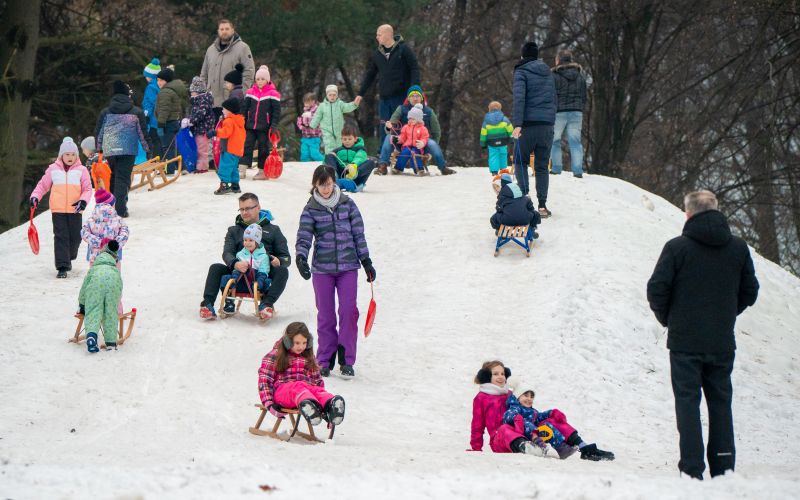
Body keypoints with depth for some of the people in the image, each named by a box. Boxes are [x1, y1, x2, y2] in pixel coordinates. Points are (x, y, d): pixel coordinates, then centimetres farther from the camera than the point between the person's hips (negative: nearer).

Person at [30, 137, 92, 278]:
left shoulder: (81, 170, 3)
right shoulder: (53, 169, 6)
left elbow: (87, 188, 1)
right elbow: (43, 185, 12)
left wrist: (83, 201, -17)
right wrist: (35, 196, -3)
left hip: (75, 210, 0)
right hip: (58, 210, 0)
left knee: (75, 237, 5)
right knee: (61, 237, -5)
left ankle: (69, 258, 33)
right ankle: (62, 267, -5)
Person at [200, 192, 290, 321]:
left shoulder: (272, 230, 16)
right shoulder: (234, 231, 20)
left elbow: (286, 258, 10)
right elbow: (227, 253, 3)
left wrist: (279, 261, -17)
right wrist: (235, 264, -23)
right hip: (238, 272, 2)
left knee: (282, 271, -30)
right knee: (216, 268, -19)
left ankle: (267, 304, -47)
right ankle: (207, 304, -31)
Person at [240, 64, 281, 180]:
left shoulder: (272, 94, -4)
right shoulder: (250, 92, 6)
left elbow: (276, 111, -4)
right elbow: (244, 109, 11)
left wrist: (274, 126, -11)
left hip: (264, 127, -3)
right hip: (250, 126, 3)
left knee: (263, 148, 4)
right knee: (247, 146, -1)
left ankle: (263, 172, 10)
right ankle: (242, 170, -1)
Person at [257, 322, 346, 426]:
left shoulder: (308, 359, 25)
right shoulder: (273, 357, 11)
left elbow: (318, 381, 24)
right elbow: (264, 380, 3)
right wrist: (269, 403, -11)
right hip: (282, 391, -4)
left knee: (317, 390, -32)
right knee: (298, 387, -38)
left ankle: (330, 406, -67)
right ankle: (308, 404, -74)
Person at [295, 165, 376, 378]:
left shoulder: (347, 204, 5)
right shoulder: (311, 209, 1)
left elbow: (358, 233, 8)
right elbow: (304, 236, -9)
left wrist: (366, 261, 7)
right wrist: (301, 257, -27)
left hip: (348, 266, 0)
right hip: (322, 268, 0)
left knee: (349, 311, -7)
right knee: (325, 315, 3)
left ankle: (346, 360, 1)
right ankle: (325, 361, 14)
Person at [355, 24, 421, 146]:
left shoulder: (404, 50, -4)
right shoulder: (377, 54, 12)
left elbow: (414, 69, -6)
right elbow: (369, 75, 19)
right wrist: (361, 94, 16)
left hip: (401, 96, -5)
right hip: (384, 98, 5)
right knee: (384, 128, 3)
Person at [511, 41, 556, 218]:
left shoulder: (521, 72, -2)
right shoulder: (548, 73, 17)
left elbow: (519, 98, -15)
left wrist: (517, 124, -21)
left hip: (529, 124, -4)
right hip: (547, 124, 4)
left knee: (520, 161, 12)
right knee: (542, 166, 7)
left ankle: (524, 195, -7)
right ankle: (542, 205, 0)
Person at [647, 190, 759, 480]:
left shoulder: (677, 247, -10)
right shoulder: (738, 248, 3)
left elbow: (656, 289, -10)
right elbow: (750, 292, 9)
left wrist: (667, 319, 7)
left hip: (685, 341, -3)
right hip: (723, 342, 3)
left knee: (688, 402, 0)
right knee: (721, 403, 11)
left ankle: (692, 469, -5)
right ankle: (723, 468, 10)